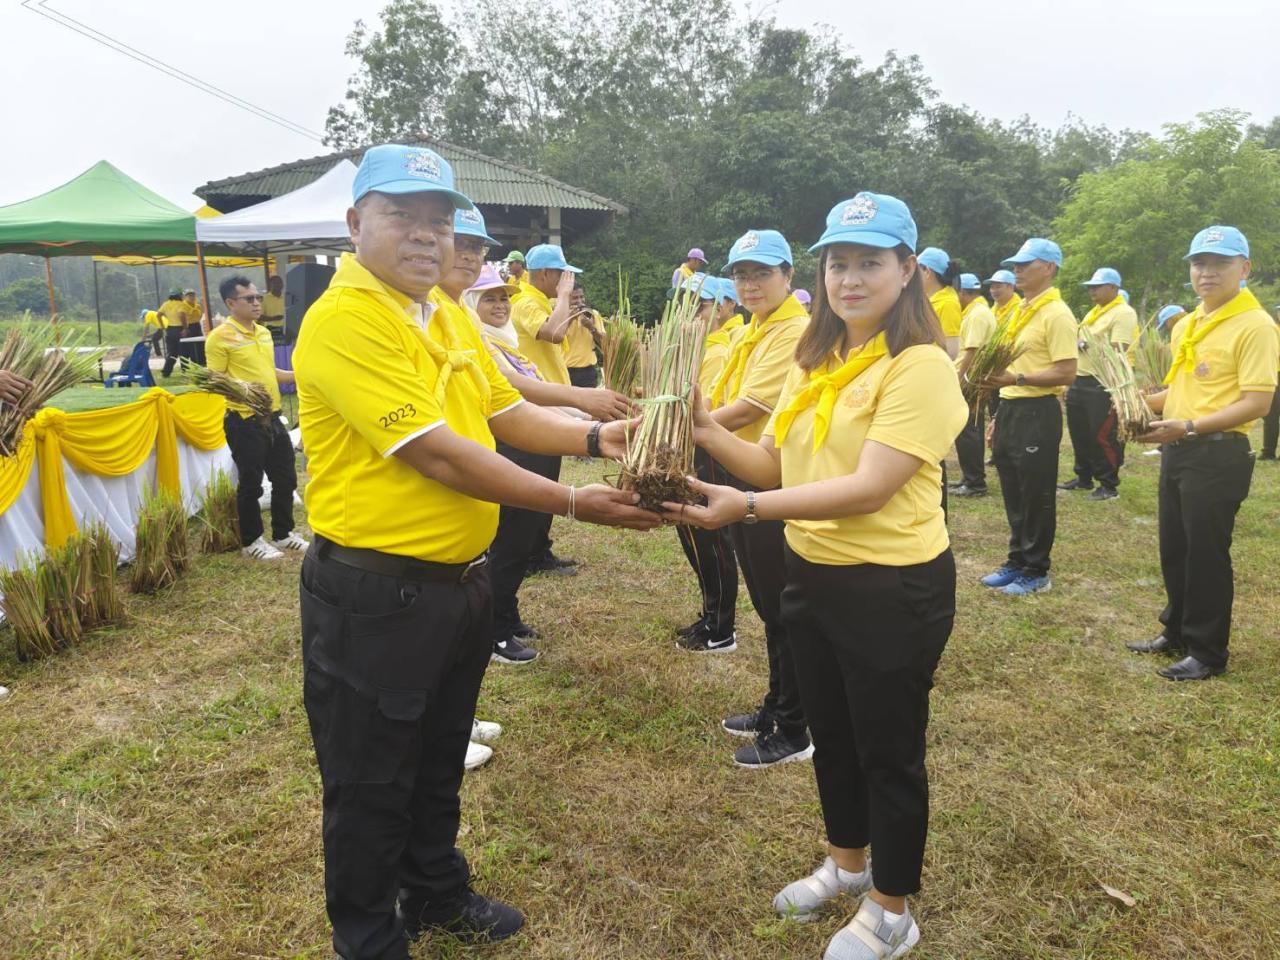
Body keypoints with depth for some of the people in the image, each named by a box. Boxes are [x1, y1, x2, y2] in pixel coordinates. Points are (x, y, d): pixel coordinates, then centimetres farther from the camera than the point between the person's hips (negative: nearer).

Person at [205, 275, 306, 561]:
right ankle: (251, 541, 17)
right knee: (251, 483, 2)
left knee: (285, 478, 13)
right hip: (244, 421, -7)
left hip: (272, 417, 7)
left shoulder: (264, 332, 12)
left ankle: (283, 534, 28)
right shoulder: (221, 336, -11)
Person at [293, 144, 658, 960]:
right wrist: (575, 504, -22)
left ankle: (438, 894, 46)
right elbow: (438, 454, -25)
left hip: (461, 579, 8)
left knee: (440, 761, 25)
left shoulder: (447, 316, 8)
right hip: (375, 594, -8)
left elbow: (508, 414, 12)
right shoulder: (342, 321, -20)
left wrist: (596, 437, -5)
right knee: (371, 782, 11)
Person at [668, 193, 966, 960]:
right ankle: (848, 863, 48)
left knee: (888, 751, 10)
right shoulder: (815, 362, 7)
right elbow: (777, 465, 8)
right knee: (831, 736, 23)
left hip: (893, 587, -8)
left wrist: (744, 508, -32)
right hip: (813, 575, 8)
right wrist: (704, 427, -7)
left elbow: (869, 489, -27)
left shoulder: (919, 366, -18)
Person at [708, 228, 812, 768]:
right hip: (743, 476, 9)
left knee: (783, 609, 2)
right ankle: (776, 707, 35)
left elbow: (752, 406, -23)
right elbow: (724, 401, 11)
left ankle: (793, 732, 16)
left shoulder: (796, 331, -16)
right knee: (766, 604, 19)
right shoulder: (750, 333, 14)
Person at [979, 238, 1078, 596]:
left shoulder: (1056, 314, -13)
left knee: (1036, 497, 2)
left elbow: (1066, 373, -19)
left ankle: (1036, 572, 13)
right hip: (1011, 409, 9)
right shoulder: (1021, 311, 15)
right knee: (1013, 495, 15)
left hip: (1037, 413, -9)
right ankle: (1016, 562, 27)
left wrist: (1017, 379, -26)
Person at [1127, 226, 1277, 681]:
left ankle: (1207, 653, 15)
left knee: (1206, 555, 1)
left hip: (1218, 456, -8)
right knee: (1174, 551, 16)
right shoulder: (1186, 325, 12)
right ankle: (1177, 633, 31)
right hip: (1177, 452, 8)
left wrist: (1190, 427, -25)